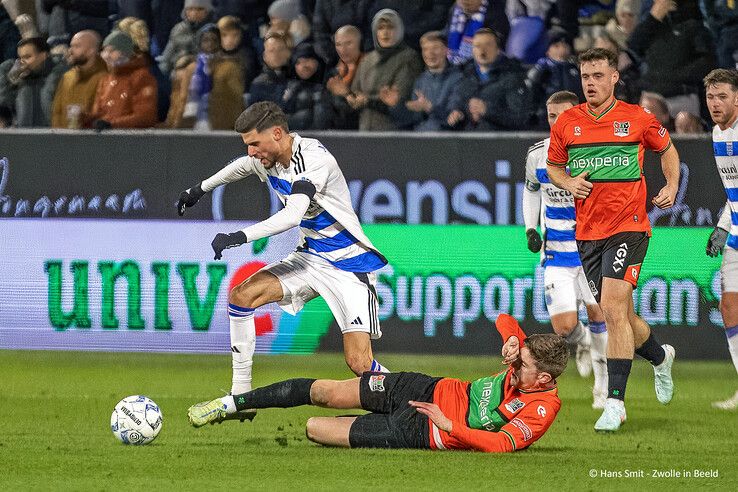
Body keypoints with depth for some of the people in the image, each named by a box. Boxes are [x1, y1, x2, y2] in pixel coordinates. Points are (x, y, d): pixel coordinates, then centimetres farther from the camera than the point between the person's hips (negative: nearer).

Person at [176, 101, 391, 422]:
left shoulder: (314, 158, -26)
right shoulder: (266, 159, -1)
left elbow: (293, 215, -38)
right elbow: (241, 167, 25)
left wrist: (241, 237, -42)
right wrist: (200, 189, 38)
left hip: (349, 265, -8)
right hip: (310, 258, 8)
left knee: (359, 364, -20)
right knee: (242, 294, -6)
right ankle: (240, 396, 1)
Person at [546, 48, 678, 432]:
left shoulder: (637, 119, -2)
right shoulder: (567, 123, 4)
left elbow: (667, 149, 16)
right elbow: (553, 166, 17)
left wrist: (671, 186, 1)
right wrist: (568, 183, -3)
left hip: (628, 226, -4)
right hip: (587, 232, 4)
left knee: (613, 309, -17)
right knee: (619, 315, 12)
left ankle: (614, 401, -16)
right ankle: (659, 356, 44)